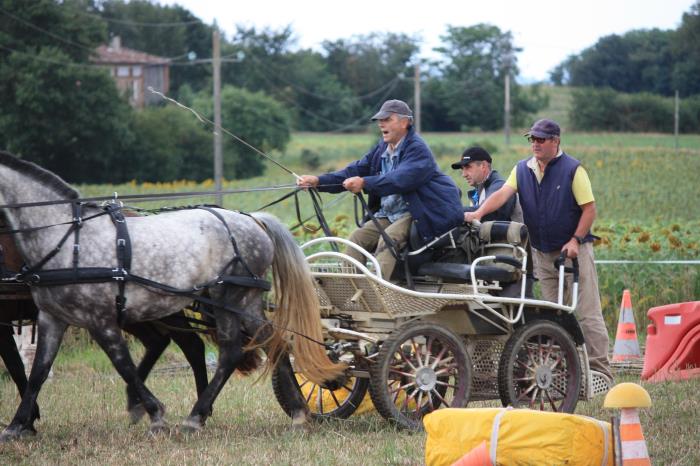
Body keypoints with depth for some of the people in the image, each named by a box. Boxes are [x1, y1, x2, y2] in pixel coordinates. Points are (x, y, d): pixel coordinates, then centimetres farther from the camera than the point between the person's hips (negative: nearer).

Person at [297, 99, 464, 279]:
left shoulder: (418, 149, -14)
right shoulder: (381, 149, 13)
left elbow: (401, 179, -30)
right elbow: (355, 171, 9)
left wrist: (364, 183, -40)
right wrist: (318, 181, -3)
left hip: (418, 215, -9)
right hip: (389, 215, 9)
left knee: (388, 239, -30)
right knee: (357, 237, -8)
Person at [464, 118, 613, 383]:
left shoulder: (573, 170, -6)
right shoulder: (522, 170, 7)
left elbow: (589, 208, -6)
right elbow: (503, 194, -6)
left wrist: (575, 240, -15)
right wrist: (479, 213, -23)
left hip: (574, 250, -5)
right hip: (542, 253, 5)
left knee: (587, 314, -7)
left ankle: (599, 370, -6)